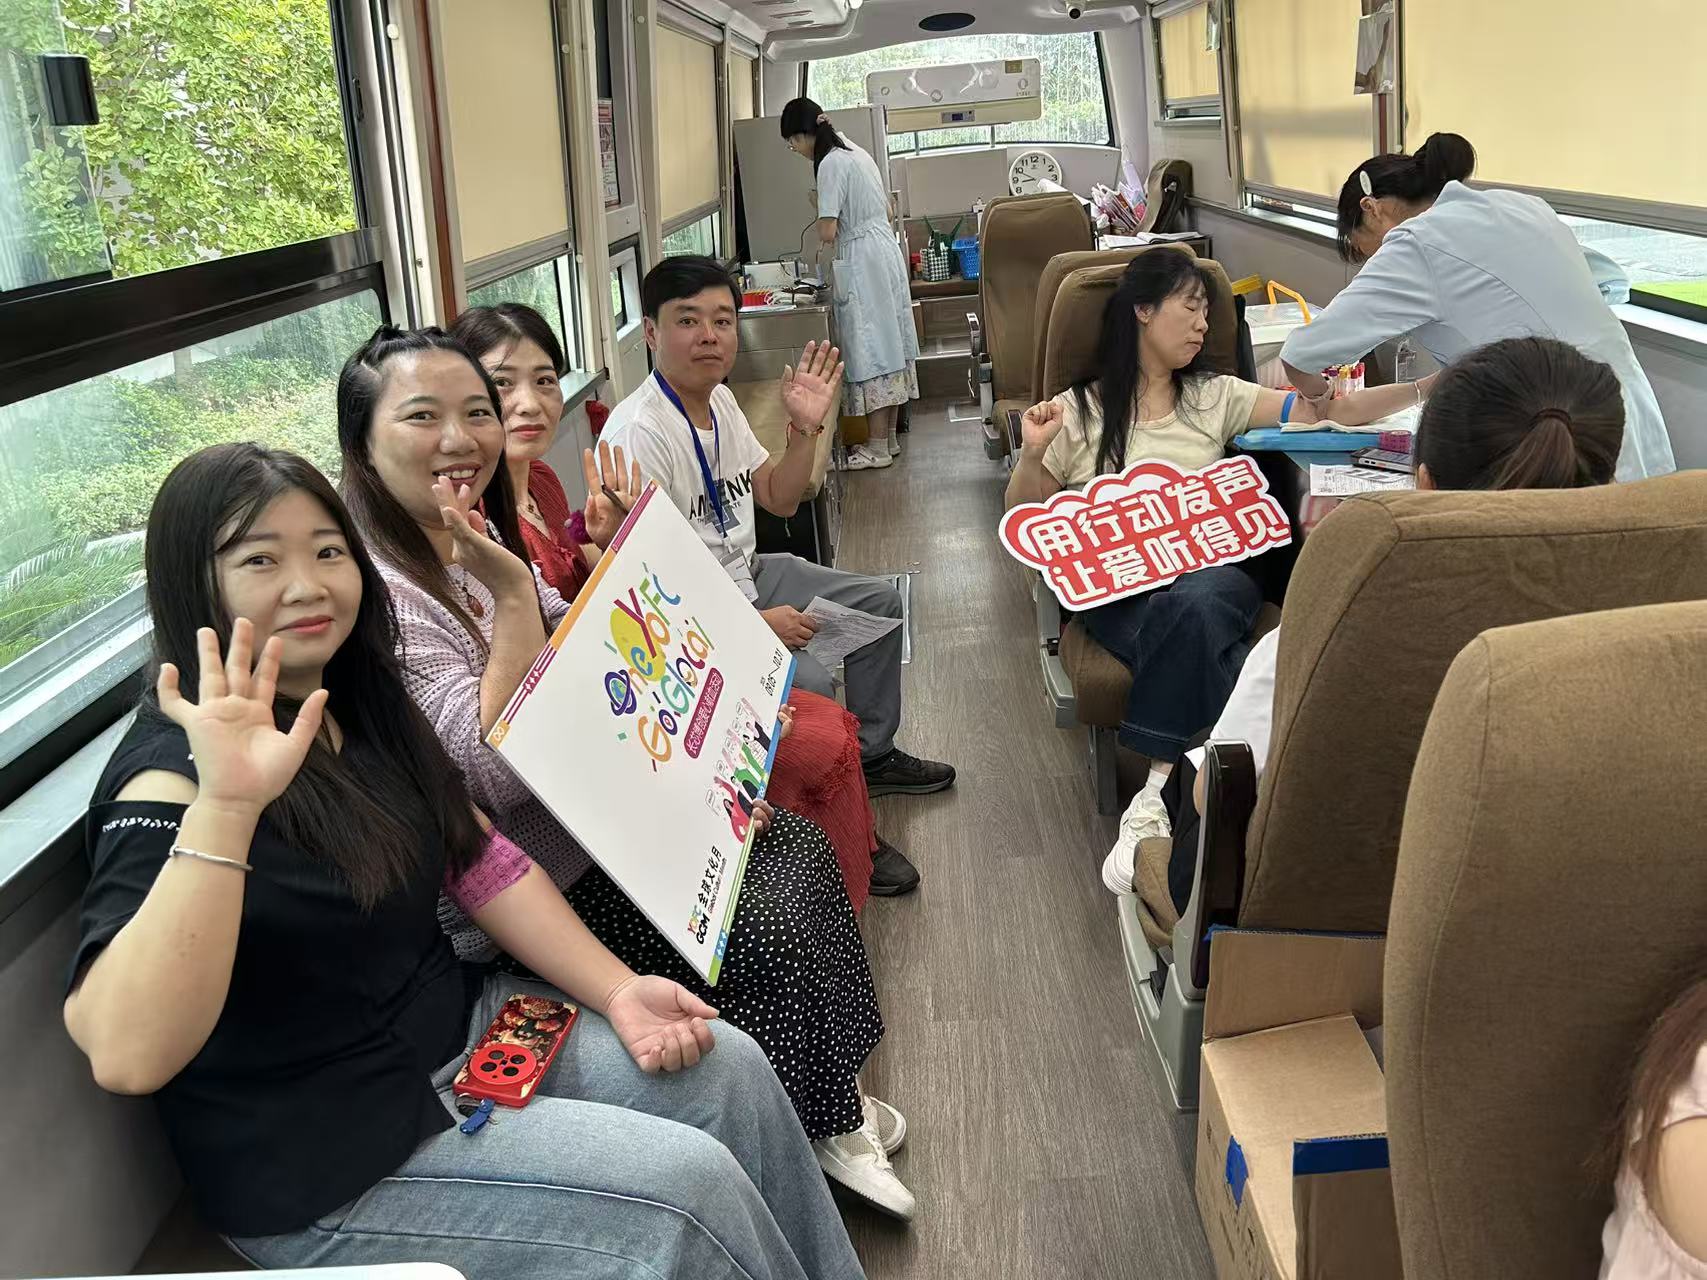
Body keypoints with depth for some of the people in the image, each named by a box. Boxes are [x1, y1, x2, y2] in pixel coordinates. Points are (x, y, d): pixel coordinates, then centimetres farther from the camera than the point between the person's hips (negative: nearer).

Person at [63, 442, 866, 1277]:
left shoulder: (357, 699, 2)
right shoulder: (171, 775, -22)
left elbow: (480, 860, 6)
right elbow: (127, 1057, -37)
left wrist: (617, 990, -5)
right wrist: (224, 803, -47)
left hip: (459, 1028, 8)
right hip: (327, 1164, -8)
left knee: (731, 1073, 2)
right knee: (687, 1181, -13)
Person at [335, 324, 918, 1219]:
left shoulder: (473, 542, 5)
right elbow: (502, 770, -29)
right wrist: (509, 591, -32)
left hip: (592, 820, 9)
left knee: (796, 848, 2)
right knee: (768, 936, -14)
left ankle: (832, 1102, 18)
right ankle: (818, 1133, 14)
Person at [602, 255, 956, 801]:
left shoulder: (719, 398, 4)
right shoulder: (637, 433, -25)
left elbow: (779, 500, 12)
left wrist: (804, 428, -5)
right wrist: (756, 622, -25)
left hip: (745, 573, 10)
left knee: (880, 601, 13)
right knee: (808, 682, -29)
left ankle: (872, 756, 27)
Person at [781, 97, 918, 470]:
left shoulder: (831, 164, -15)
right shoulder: (856, 151, 13)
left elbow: (827, 233, -18)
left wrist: (821, 220, 3)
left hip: (862, 263, -9)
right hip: (886, 250, 9)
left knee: (870, 354, -4)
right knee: (889, 345, 11)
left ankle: (879, 448, 1)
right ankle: (889, 438, 19)